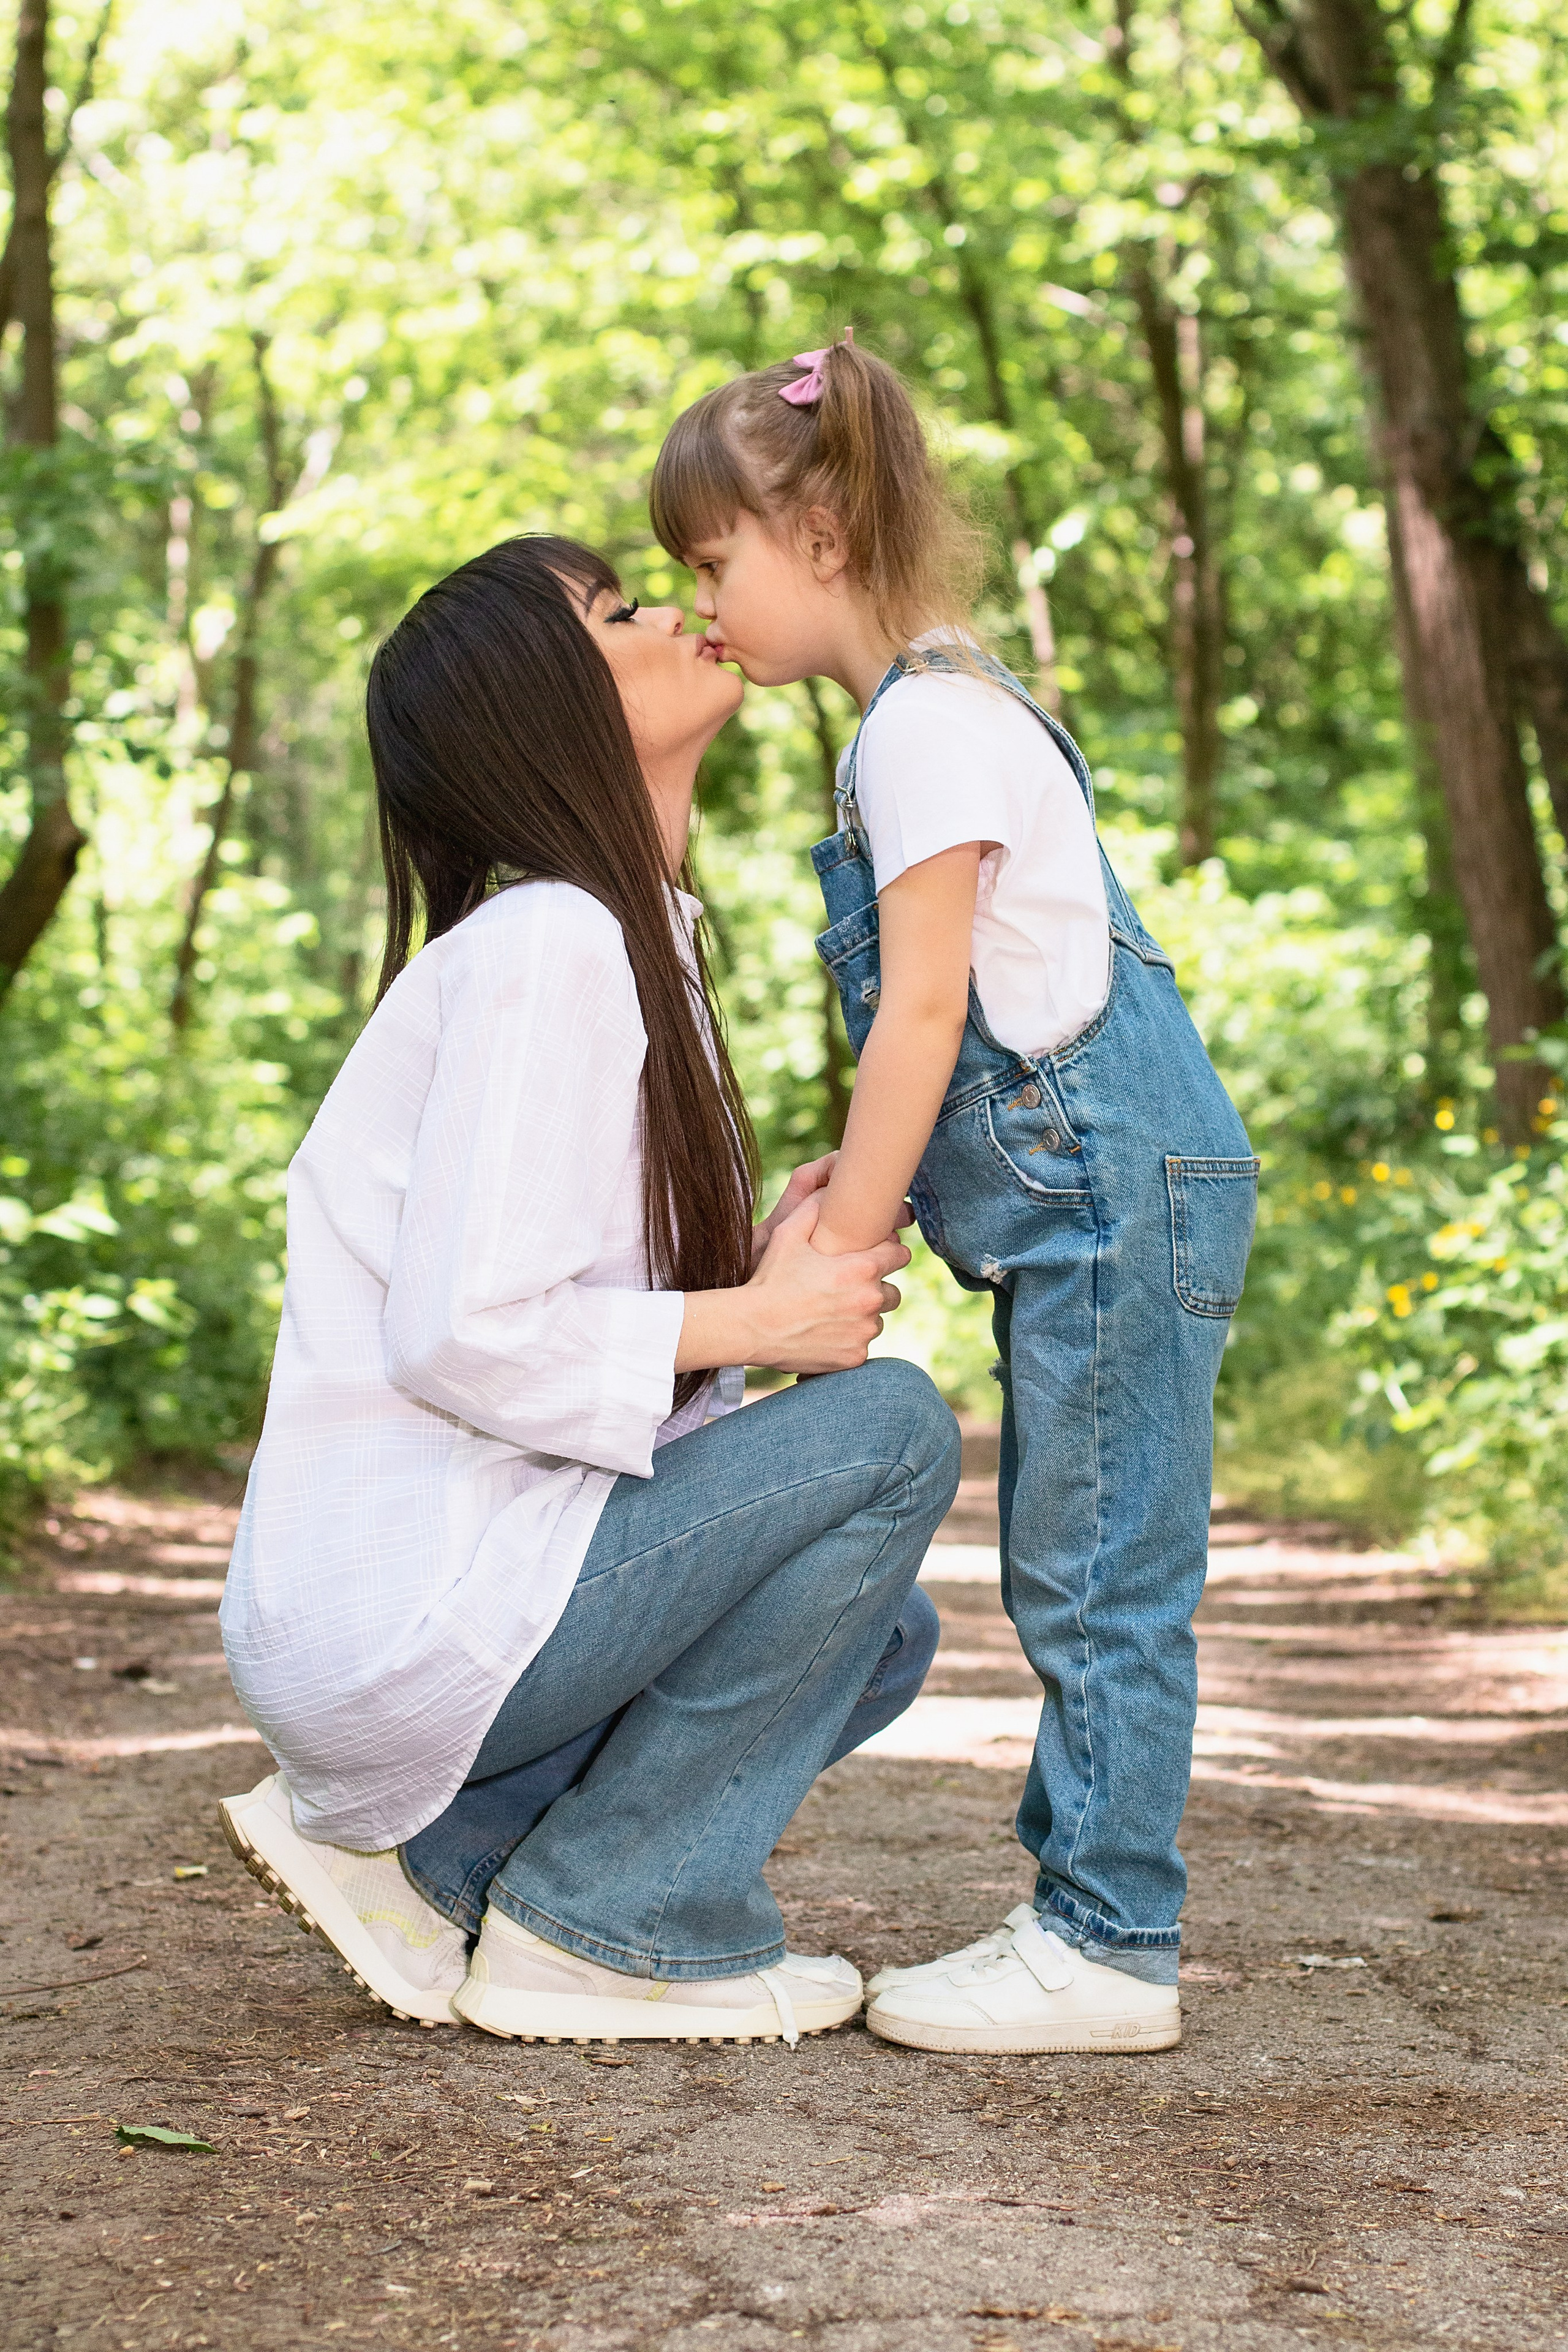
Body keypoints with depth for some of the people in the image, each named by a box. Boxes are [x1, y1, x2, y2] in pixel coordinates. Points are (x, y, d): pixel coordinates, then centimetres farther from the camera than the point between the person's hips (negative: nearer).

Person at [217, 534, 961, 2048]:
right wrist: (751, 1322, -13)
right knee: (890, 1429, -11)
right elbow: (461, 1336, -23)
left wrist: (768, 1268, -1)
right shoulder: (544, 943, -15)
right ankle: (608, 1921, -4)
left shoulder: (627, 947, 15)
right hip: (398, 1616, -9)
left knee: (877, 1634, 15)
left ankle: (417, 1843, 9)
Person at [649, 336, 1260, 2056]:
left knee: (1099, 1577, -6)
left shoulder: (928, 723, -13)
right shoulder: (919, 717, 17)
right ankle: (1087, 1910, 20)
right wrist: (842, 1201, 14)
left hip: (1118, 1183, -10)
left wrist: (836, 1254, -13)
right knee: (1071, 1576, 13)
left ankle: (1108, 1950, 0)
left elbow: (924, 1015, -17)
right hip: (1079, 1200, 10)